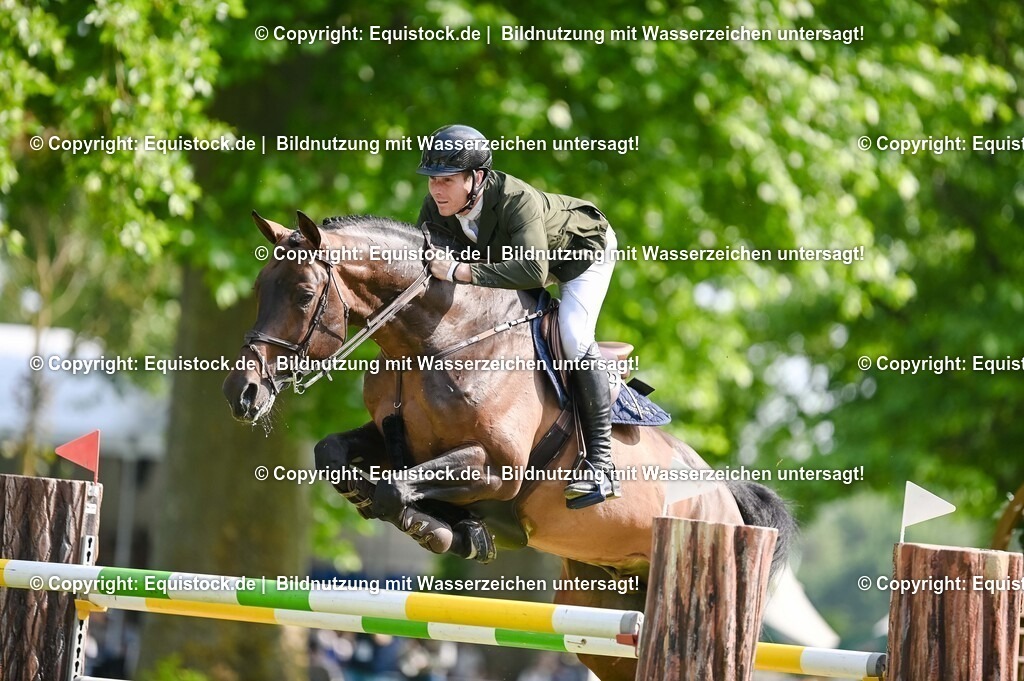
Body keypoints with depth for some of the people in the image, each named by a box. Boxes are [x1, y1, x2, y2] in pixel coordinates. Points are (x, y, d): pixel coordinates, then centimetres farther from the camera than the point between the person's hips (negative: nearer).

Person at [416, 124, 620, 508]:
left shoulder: (518, 200, -44)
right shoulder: (436, 209, -24)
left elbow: (532, 270, -57)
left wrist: (462, 272, -62)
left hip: (585, 248, -8)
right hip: (514, 251, 8)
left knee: (573, 338, -24)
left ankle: (601, 464, -25)